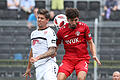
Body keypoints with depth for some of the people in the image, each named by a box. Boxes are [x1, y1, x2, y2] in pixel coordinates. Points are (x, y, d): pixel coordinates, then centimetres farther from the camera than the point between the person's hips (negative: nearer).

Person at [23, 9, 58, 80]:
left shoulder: (50, 32, -3)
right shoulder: (33, 33, 21)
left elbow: (52, 51, -13)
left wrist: (38, 58, -23)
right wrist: (28, 68, 31)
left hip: (48, 64, -7)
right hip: (38, 67, 7)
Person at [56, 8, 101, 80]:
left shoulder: (84, 27, -2)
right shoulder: (61, 31, 0)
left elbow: (91, 43, 5)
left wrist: (94, 55, -9)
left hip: (82, 58, -1)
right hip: (68, 59, 1)